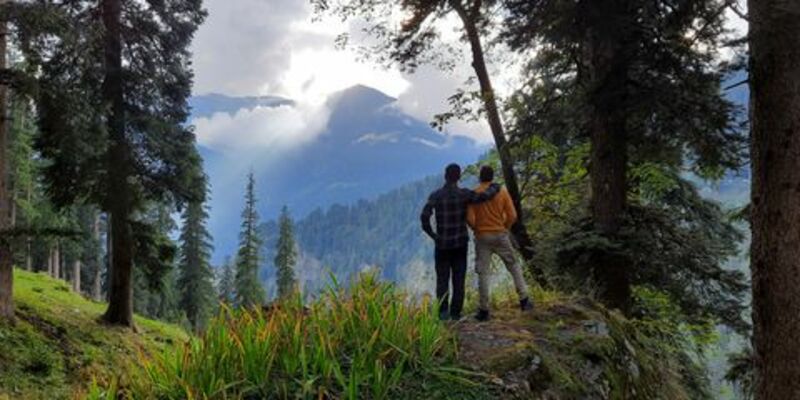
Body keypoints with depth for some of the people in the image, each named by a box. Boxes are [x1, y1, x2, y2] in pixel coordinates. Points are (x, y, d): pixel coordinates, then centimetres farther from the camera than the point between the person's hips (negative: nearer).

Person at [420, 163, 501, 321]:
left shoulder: (436, 195, -9)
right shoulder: (464, 194, -8)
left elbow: (424, 216, -20)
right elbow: (485, 196, -19)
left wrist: (432, 234, -5)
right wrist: (494, 187, 3)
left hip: (442, 243, -1)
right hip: (460, 242, 1)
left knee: (442, 278, 7)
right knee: (458, 278, 8)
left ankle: (443, 310, -8)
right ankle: (455, 312, 7)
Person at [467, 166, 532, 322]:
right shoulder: (502, 193, -2)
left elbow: (470, 219, -13)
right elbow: (512, 216, -5)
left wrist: (477, 229, 8)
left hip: (482, 238, -1)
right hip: (500, 236, 1)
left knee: (483, 273, 4)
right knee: (514, 266, 17)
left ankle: (484, 310, 5)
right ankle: (524, 300, 16)